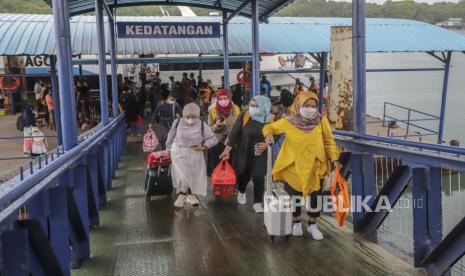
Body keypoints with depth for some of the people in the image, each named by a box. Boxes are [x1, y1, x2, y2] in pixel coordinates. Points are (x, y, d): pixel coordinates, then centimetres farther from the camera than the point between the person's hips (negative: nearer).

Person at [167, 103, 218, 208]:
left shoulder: (202, 125, -8)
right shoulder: (178, 122, -6)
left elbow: (213, 139, -4)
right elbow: (171, 136, 8)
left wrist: (204, 146, -15)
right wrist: (169, 148, 11)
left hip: (195, 154, 1)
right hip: (179, 153, -1)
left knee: (195, 175, 8)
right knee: (181, 175, -7)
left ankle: (192, 195, 25)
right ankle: (181, 195, 12)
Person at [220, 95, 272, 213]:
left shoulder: (269, 120, -7)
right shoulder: (244, 116, -8)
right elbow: (234, 133, -10)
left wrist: (266, 144, -16)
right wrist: (227, 149, -16)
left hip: (260, 154, 0)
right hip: (243, 153, 1)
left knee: (258, 178, -8)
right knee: (243, 175, 13)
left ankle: (258, 203, 9)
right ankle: (241, 192, 46)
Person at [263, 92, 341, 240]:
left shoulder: (322, 121, -6)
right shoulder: (289, 122, -8)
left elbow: (329, 142, 2)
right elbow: (270, 127, 4)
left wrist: (334, 159, -9)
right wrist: (269, 134, -18)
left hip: (315, 167, 1)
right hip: (293, 167, -1)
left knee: (316, 197, 7)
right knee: (293, 196, 7)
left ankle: (312, 225, 30)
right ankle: (296, 222, 33)